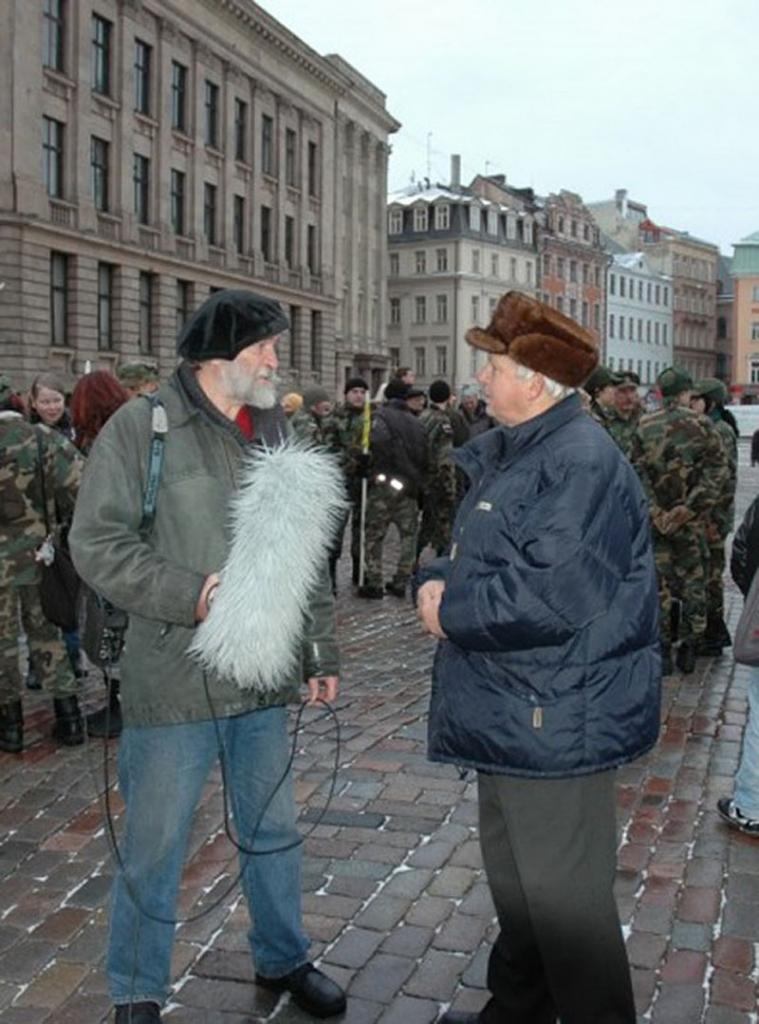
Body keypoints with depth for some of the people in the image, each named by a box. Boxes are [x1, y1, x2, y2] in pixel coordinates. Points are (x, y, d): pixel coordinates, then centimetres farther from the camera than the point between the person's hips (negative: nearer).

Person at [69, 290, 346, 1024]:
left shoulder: (275, 431, 10)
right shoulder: (140, 427, -7)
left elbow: (307, 552, 14)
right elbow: (97, 543, -11)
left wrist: (319, 651, 13)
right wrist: (191, 594, -20)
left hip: (263, 678, 5)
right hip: (173, 681, -5)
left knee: (274, 834, 18)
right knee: (153, 849, 8)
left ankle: (283, 959, 39)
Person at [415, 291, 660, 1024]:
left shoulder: (582, 463, -21)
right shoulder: (508, 452, 12)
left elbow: (552, 595, -30)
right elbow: (476, 555, 19)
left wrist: (451, 611, -17)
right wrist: (436, 582, -4)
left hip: (554, 722, -10)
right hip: (513, 714, 11)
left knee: (564, 900, 1)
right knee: (515, 880, 24)